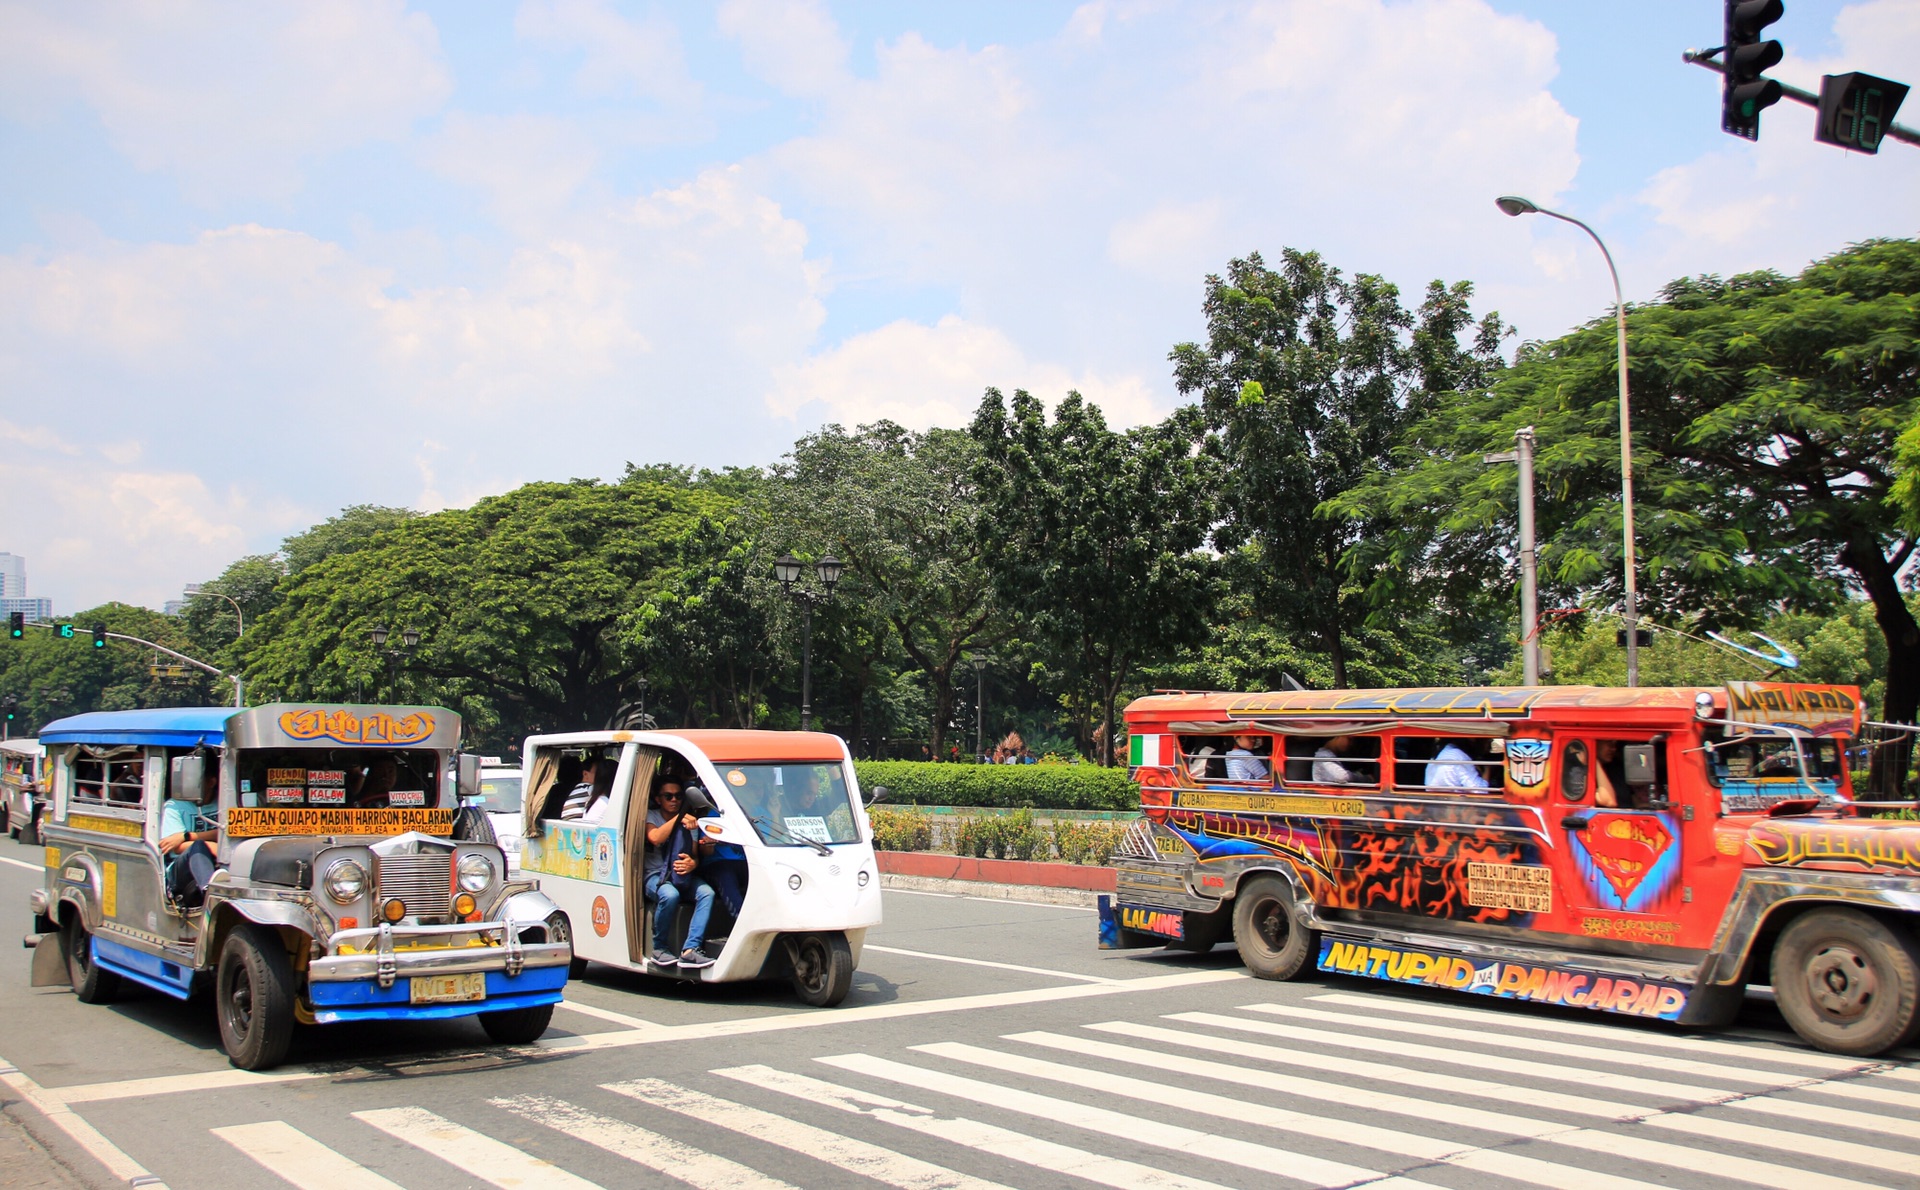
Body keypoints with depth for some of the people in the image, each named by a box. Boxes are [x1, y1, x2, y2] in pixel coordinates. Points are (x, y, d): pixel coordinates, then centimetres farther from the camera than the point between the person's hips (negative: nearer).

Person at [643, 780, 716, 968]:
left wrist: (692, 864, -17)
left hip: (683, 875, 4)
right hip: (655, 875, -4)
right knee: (670, 895, -37)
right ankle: (659, 948, -17)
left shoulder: (690, 820, 16)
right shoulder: (651, 816, 4)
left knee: (707, 893, -28)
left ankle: (690, 949, -37)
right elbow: (654, 838, -19)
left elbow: (696, 854, 7)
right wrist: (679, 818, -26)